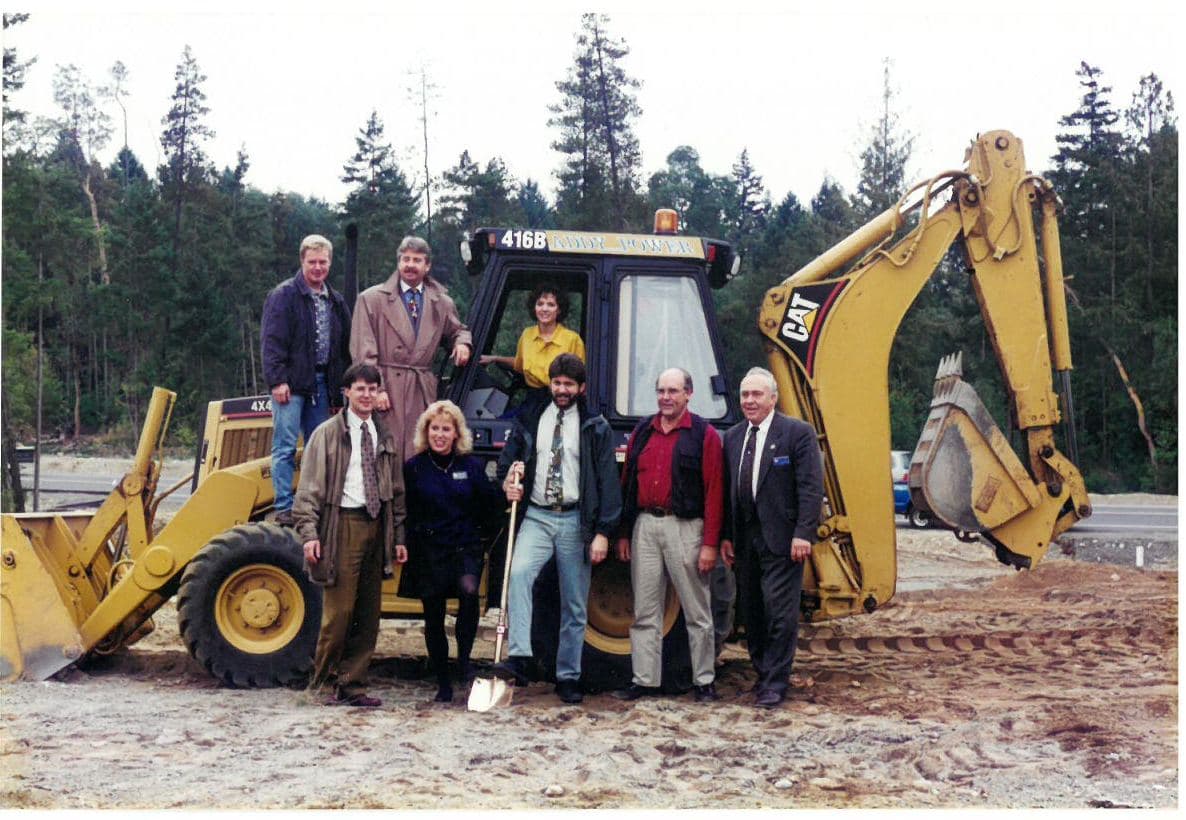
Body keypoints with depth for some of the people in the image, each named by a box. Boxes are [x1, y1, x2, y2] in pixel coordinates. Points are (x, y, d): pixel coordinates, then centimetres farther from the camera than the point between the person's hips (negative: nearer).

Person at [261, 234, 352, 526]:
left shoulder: (335, 301, 15)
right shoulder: (284, 295, -4)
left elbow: (344, 346, 19)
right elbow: (271, 340, -10)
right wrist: (277, 380, -17)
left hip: (321, 383, 6)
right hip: (292, 382, -6)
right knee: (286, 446, -5)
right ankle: (284, 507, -3)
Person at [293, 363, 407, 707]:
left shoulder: (384, 437, 16)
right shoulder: (328, 433, 1)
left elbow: (396, 490, 18)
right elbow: (310, 487, -4)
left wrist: (398, 537, 14)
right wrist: (309, 532, -14)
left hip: (376, 526, 5)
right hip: (343, 524, -5)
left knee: (368, 614, 6)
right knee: (339, 610, -7)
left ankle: (352, 685, 15)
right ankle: (323, 678, 11)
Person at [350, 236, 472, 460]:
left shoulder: (442, 303, 14)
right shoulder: (371, 299, 3)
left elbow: (457, 330, 30)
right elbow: (363, 352, -2)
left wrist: (462, 343, 5)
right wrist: (376, 389, -10)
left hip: (424, 391, 3)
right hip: (387, 389, -3)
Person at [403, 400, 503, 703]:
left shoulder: (472, 465, 4)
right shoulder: (413, 468, 0)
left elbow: (489, 508, 6)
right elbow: (403, 511, 1)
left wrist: (506, 495, -11)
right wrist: (406, 547, -8)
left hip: (465, 548, 0)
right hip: (428, 551, 0)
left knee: (469, 590, -29)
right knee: (433, 618, 7)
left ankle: (464, 660, -9)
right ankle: (443, 683, 23)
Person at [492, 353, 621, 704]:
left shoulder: (595, 428, 3)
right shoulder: (529, 421, 11)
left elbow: (608, 481, -1)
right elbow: (506, 461, 18)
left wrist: (602, 532, -8)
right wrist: (509, 484, -6)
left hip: (576, 521, -1)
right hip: (537, 517, 1)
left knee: (575, 605, 4)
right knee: (519, 573, -27)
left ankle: (568, 677, 16)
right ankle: (518, 658, -28)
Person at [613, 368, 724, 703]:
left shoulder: (704, 434, -2)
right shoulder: (642, 432, 12)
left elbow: (713, 492, -6)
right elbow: (627, 484, 13)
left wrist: (710, 544, -12)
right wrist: (623, 534, 9)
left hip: (684, 527, -4)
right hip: (645, 526, 4)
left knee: (696, 611, 4)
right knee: (645, 610, 8)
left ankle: (704, 680, 15)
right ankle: (644, 679, 16)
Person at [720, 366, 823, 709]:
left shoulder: (798, 433, -5)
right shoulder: (733, 437, 12)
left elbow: (811, 487, -10)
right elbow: (728, 490, 13)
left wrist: (803, 534, -17)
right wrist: (726, 536, 8)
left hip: (782, 541, -6)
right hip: (746, 540, 6)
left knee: (780, 613, -4)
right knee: (752, 613, 12)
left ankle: (775, 684, 5)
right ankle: (764, 674, 24)